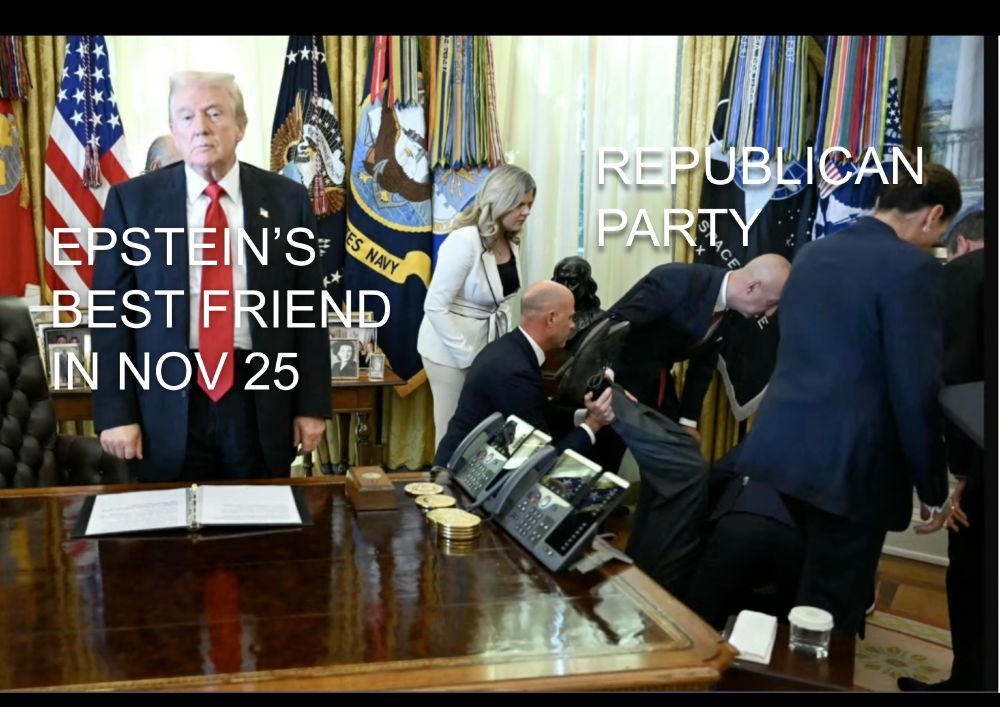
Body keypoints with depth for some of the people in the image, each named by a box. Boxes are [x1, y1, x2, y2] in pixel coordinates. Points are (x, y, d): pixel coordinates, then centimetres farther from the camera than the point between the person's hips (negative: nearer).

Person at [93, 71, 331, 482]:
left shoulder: (286, 199, 2)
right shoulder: (132, 200, 0)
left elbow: (308, 307, 3)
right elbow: (112, 310, 1)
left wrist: (312, 404, 1)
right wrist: (115, 411, -4)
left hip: (262, 400, 1)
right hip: (167, 400, 0)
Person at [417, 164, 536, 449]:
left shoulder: (510, 242, 2)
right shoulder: (465, 241, -22)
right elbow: (435, 306, -23)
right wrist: (468, 357, -21)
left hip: (489, 343, 7)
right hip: (453, 349, -7)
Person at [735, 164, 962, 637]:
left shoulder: (811, 253, 10)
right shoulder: (912, 267, -14)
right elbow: (915, 391, -16)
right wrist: (932, 486, -4)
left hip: (783, 444, 8)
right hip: (850, 463, -7)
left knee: (804, 590, 27)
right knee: (829, 612, 8)